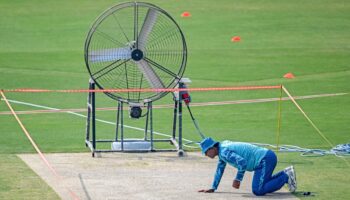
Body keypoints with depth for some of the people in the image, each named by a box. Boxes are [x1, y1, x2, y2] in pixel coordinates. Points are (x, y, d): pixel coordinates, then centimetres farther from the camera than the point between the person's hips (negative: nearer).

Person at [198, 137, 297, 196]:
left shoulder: (224, 152, -17)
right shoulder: (221, 149, 15)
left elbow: (242, 162, -28)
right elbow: (220, 170, 26)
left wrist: (237, 180, -15)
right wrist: (213, 188, 25)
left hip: (265, 160, -11)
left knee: (258, 191, -17)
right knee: (262, 185, 25)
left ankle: (286, 177, -10)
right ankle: (286, 174, 17)